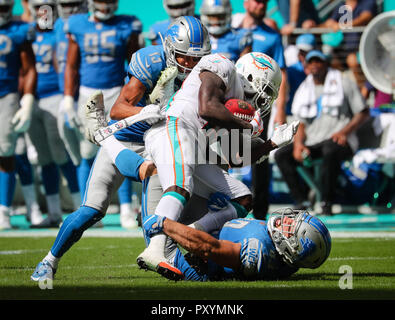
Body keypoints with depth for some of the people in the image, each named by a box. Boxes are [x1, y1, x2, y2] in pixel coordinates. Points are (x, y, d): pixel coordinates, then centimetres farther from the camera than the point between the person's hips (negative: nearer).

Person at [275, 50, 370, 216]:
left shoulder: (344, 83, 7)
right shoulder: (303, 89, 19)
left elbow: (363, 112, 5)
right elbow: (301, 124, 17)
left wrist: (344, 131, -10)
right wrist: (298, 143, -5)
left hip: (340, 141, -5)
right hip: (312, 143, 5)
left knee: (330, 149, -40)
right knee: (281, 155, -18)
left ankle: (327, 202, -33)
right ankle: (301, 200, -23)